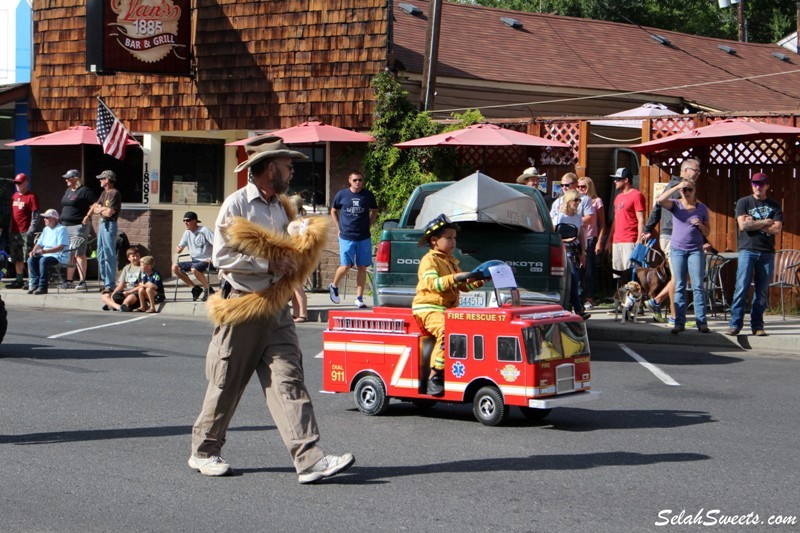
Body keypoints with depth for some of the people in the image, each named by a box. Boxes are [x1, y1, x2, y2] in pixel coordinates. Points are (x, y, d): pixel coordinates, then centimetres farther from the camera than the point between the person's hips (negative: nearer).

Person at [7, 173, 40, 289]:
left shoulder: (31, 196, -5)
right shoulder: (14, 196, 17)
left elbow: (35, 215, -10)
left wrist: (31, 231, -17)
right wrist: (10, 230, 16)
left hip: (25, 232, -8)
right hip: (14, 232, 8)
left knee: (28, 258, -9)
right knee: (17, 259, 12)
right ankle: (19, 281, 20)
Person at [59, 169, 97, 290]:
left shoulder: (84, 191, -9)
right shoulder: (68, 191, 17)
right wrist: (62, 221, 19)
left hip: (78, 226, -9)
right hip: (65, 226, 9)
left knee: (79, 254, -9)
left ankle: (82, 281, -8)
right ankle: (69, 280, 16)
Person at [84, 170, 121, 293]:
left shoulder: (115, 194, -15)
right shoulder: (104, 193, 15)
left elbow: (109, 212, -21)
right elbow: (96, 205, 24)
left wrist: (99, 210, -3)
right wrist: (88, 215, 7)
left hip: (110, 225, -10)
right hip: (102, 223, 10)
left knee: (109, 255, -10)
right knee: (101, 255, 14)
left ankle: (110, 285, -10)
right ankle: (105, 282, 21)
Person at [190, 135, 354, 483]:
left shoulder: (280, 208, 17)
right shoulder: (237, 204, -7)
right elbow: (222, 256, -16)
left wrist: (291, 265, 9)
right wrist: (269, 264, -18)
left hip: (276, 308, 6)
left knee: (289, 381, -5)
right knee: (226, 384, 4)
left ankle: (309, 458, -14)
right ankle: (204, 451, 21)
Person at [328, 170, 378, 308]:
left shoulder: (368, 195, 4)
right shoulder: (342, 195, 1)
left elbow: (374, 211, 20)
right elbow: (333, 211, 14)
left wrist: (368, 225, 8)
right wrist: (339, 227, 7)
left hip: (364, 238, 2)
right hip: (346, 237, -2)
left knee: (362, 267, 0)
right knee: (345, 266, -5)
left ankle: (359, 298, 5)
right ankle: (334, 286, 24)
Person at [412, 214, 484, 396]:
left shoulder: (451, 262, 24)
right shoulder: (429, 260, -5)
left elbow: (463, 285, 26)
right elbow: (432, 283, -20)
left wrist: (478, 281, 7)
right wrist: (454, 278, -30)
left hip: (448, 309, 9)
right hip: (428, 308, -9)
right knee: (446, 331, -33)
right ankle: (434, 376, -29)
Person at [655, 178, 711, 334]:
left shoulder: (702, 208, 8)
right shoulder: (675, 205, 3)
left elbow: (707, 232, 13)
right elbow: (660, 200, -18)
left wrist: (700, 225, -8)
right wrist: (677, 187, -17)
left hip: (696, 250, 0)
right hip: (677, 249, 0)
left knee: (698, 286, -5)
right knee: (679, 286, 2)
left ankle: (702, 322, -6)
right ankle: (679, 322, 4)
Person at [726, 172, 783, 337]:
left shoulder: (774, 206, 13)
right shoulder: (743, 202, 8)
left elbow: (777, 229, -1)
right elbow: (743, 225, -6)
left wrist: (754, 224, -6)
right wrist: (766, 222, -2)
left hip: (767, 252, 2)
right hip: (747, 250, -2)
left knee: (762, 291, 1)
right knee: (742, 287, -10)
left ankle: (757, 326, 6)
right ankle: (735, 324, -8)